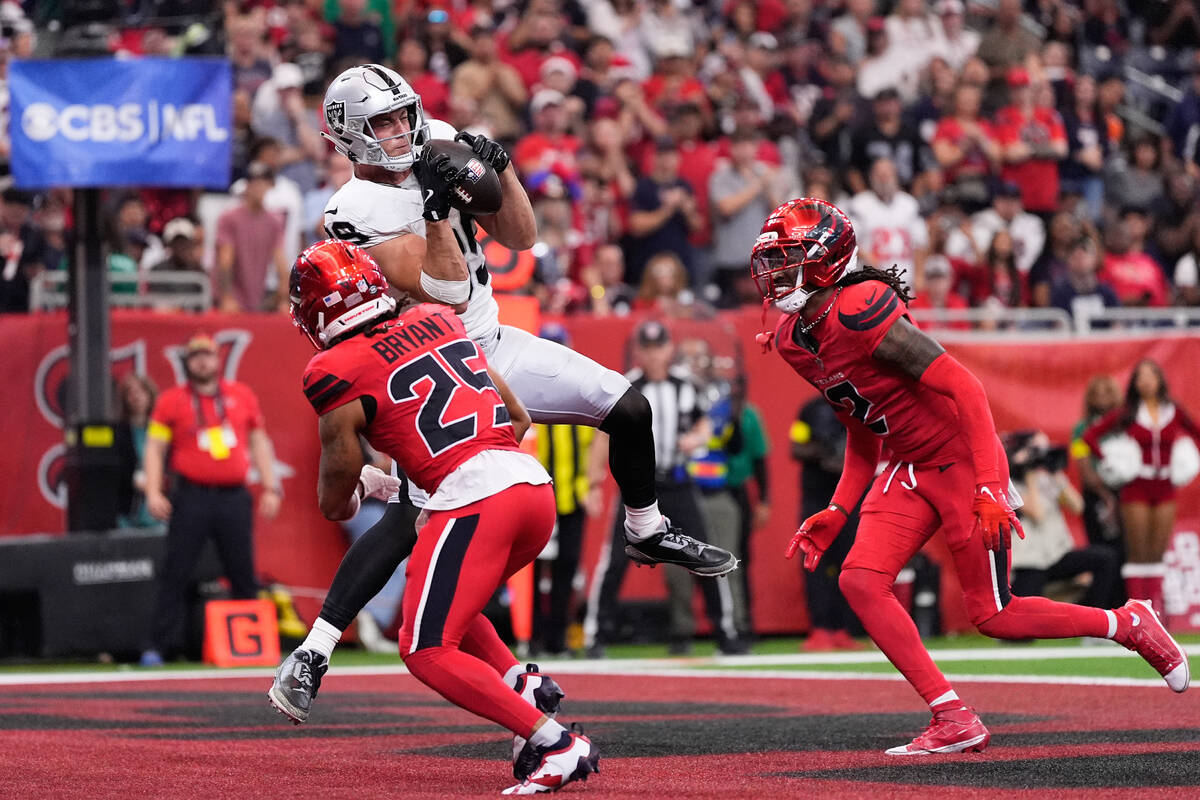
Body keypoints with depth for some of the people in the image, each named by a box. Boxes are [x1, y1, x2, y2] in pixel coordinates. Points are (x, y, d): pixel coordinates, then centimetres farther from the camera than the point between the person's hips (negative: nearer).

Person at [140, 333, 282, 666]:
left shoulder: (241, 395, 13)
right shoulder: (171, 401, 5)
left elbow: (259, 442, 17)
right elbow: (155, 448, 4)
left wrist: (270, 487, 9)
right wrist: (153, 492, -8)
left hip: (234, 498, 2)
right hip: (191, 497, -2)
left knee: (244, 576, 5)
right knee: (175, 574, -7)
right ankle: (157, 647, -6)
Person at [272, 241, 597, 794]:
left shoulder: (337, 376, 1)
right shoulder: (438, 321, 19)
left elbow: (334, 505, 11)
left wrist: (365, 485, 34)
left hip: (472, 498, -8)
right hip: (536, 485, 8)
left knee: (427, 651, -1)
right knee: (438, 594, 28)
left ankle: (555, 745, -13)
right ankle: (522, 688, 11)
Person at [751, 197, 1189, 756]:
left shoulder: (859, 311, -24)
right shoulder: (792, 338, 5)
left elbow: (963, 388, -25)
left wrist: (988, 487, -27)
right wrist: (837, 513, 9)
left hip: (962, 462, -8)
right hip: (907, 470, 8)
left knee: (993, 616, -4)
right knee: (860, 582, -10)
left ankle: (1128, 624, 19)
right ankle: (954, 722, -7)